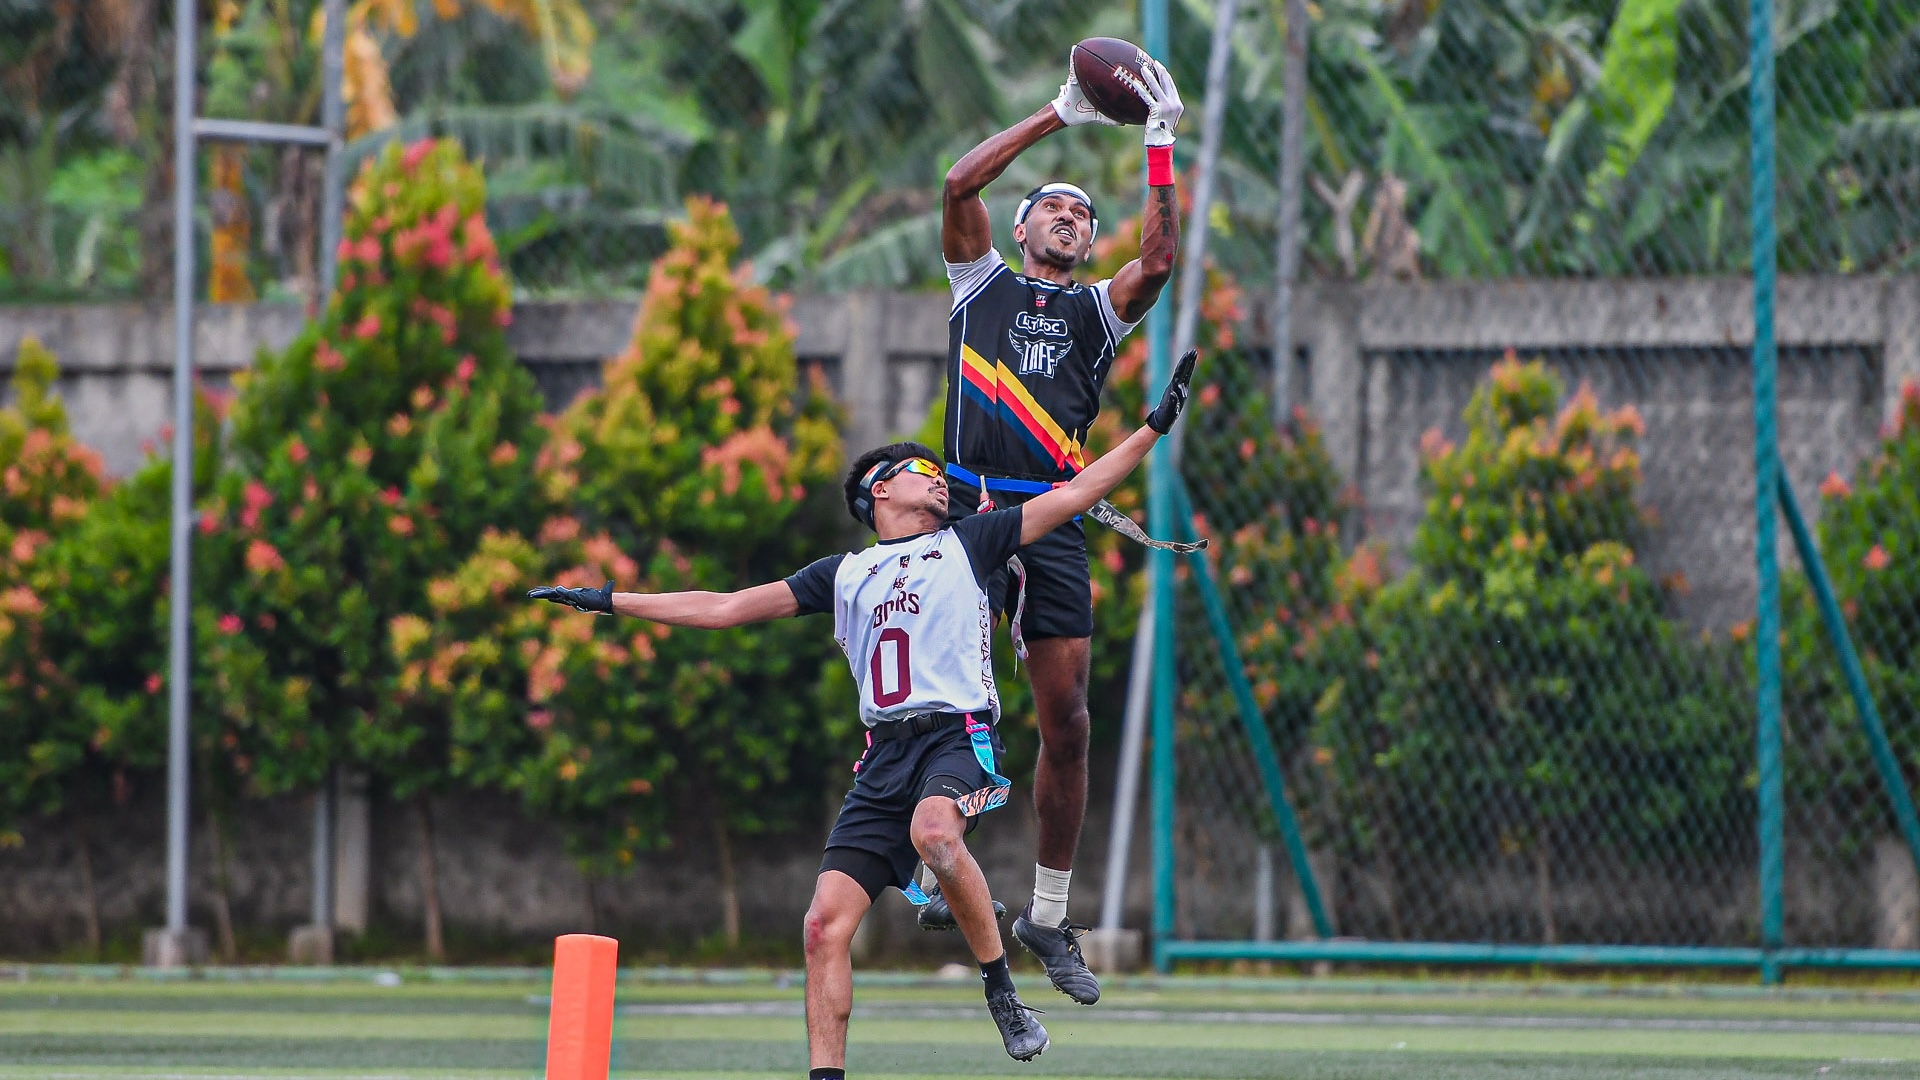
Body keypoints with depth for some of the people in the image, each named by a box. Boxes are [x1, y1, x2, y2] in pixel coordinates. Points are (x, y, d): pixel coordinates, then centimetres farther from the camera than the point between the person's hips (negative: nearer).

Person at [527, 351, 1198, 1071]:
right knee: (826, 924, -10)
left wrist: (1156, 426, 6)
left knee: (934, 832, -37)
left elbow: (1073, 495, 13)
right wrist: (610, 602, 23)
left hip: (960, 737, -4)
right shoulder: (845, 576, 22)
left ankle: (1001, 987, -22)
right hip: (885, 755, 4)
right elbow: (727, 608, 25)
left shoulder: (967, 544, 16)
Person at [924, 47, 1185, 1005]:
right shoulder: (984, 284, 14)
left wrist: (1160, 146, -4)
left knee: (1066, 721, -1)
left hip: (1054, 522, 2)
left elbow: (1158, 259, -1)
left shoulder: (1096, 310, 18)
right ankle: (942, 870, 0)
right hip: (970, 513, -2)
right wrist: (1059, 116, -1)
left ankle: (1049, 915, 8)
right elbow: (960, 183, 0)